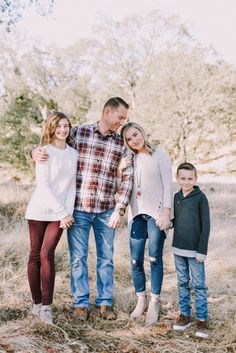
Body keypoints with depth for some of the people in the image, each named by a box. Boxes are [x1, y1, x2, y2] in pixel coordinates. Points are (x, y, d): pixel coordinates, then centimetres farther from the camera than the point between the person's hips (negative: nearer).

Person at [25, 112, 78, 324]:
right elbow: (43, 185, -13)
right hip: (39, 210, -2)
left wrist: (68, 213, -6)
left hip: (60, 213, 2)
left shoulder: (73, 154, 7)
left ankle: (47, 306, -4)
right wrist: (62, 212, -14)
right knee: (35, 255, 3)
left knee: (47, 254, -8)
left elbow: (71, 186, 5)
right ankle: (36, 303, 14)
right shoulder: (45, 152, -7)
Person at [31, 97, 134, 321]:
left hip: (106, 211, 2)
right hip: (79, 208, -2)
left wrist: (120, 209, -5)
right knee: (78, 257, 5)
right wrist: (36, 152, -14)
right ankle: (81, 303, 18)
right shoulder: (78, 133, 0)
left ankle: (105, 302, 24)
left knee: (106, 257, 10)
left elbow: (128, 177, 2)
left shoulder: (121, 145, 6)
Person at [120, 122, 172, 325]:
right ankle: (141, 301, 18)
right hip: (136, 213, 4)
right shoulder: (130, 160, 14)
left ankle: (155, 303, 10)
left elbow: (168, 186, -4)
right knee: (136, 260, 2)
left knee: (155, 259, -1)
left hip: (156, 212, -4)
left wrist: (166, 213, -11)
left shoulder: (159, 155, 1)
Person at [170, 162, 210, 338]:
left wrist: (202, 250, -12)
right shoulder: (176, 197, 7)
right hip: (178, 248, 5)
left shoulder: (200, 197, -8)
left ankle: (202, 319, 9)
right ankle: (184, 314, 23)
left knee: (199, 285, 1)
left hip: (195, 250, -5)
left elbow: (206, 225, -9)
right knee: (183, 283, 13)